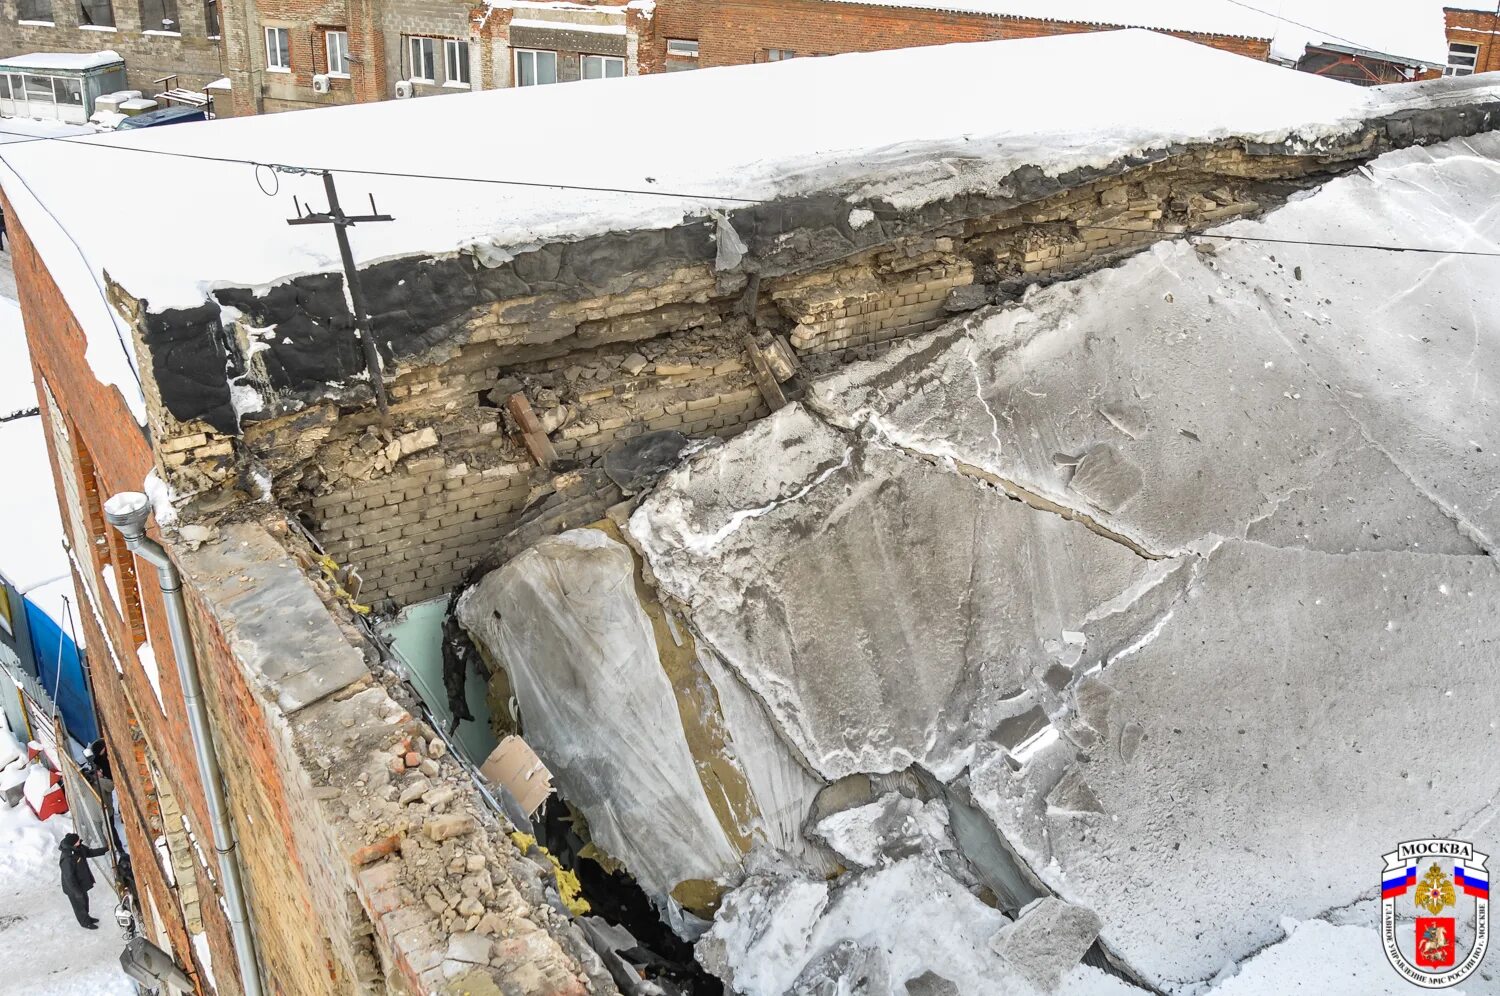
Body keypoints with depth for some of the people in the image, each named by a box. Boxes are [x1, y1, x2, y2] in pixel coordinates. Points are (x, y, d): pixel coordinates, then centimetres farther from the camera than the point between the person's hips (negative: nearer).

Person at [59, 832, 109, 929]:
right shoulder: (67, 860, -39)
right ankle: (85, 922, 40)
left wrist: (106, 849, 6)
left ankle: (87, 917, 52)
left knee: (85, 900, 28)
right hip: (73, 887, -8)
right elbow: (69, 878, -31)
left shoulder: (78, 848, -14)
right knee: (79, 904, 17)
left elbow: (90, 852, 7)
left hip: (82, 883, 8)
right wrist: (77, 892, -23)